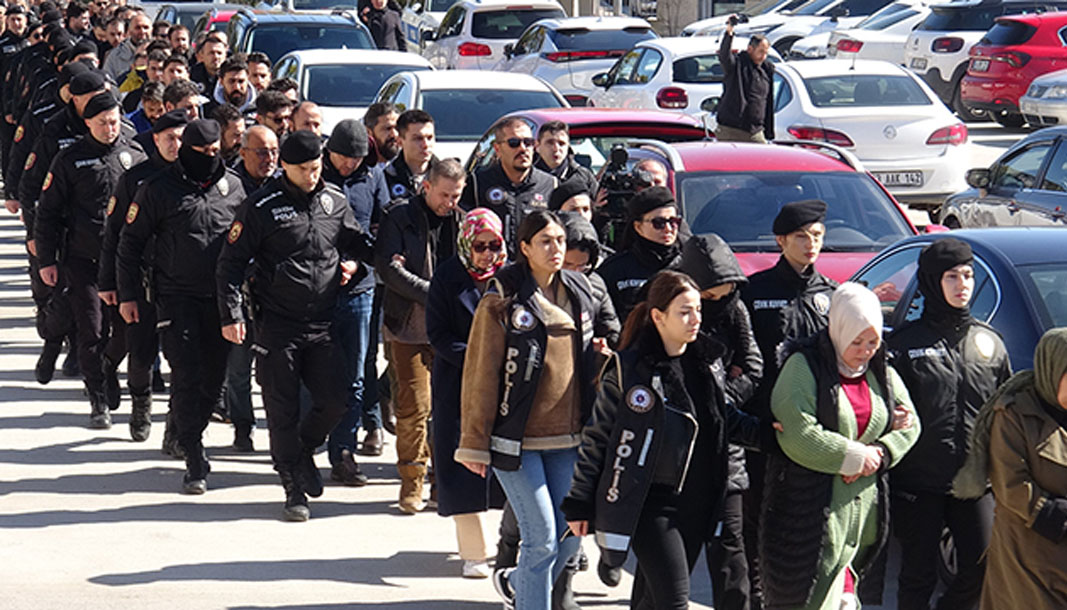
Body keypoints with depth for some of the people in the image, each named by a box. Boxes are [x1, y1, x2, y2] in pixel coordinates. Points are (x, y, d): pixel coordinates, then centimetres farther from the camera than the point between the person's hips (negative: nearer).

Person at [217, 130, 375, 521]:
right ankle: (294, 490, 13)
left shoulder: (334, 201, 6)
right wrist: (232, 315, -11)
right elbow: (231, 262, -5)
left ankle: (304, 452, 28)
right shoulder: (262, 207, -7)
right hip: (277, 325, -3)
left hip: (322, 325, 4)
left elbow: (358, 242, 24)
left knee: (334, 401, -2)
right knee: (283, 411, 2)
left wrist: (355, 263, 2)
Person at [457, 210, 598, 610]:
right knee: (542, 540, -8)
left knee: (570, 536, 8)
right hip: (517, 439, -6)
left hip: (567, 439, 6)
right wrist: (475, 443, -7)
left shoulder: (580, 293, 9)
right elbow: (480, 376, -7)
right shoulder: (502, 302, -8)